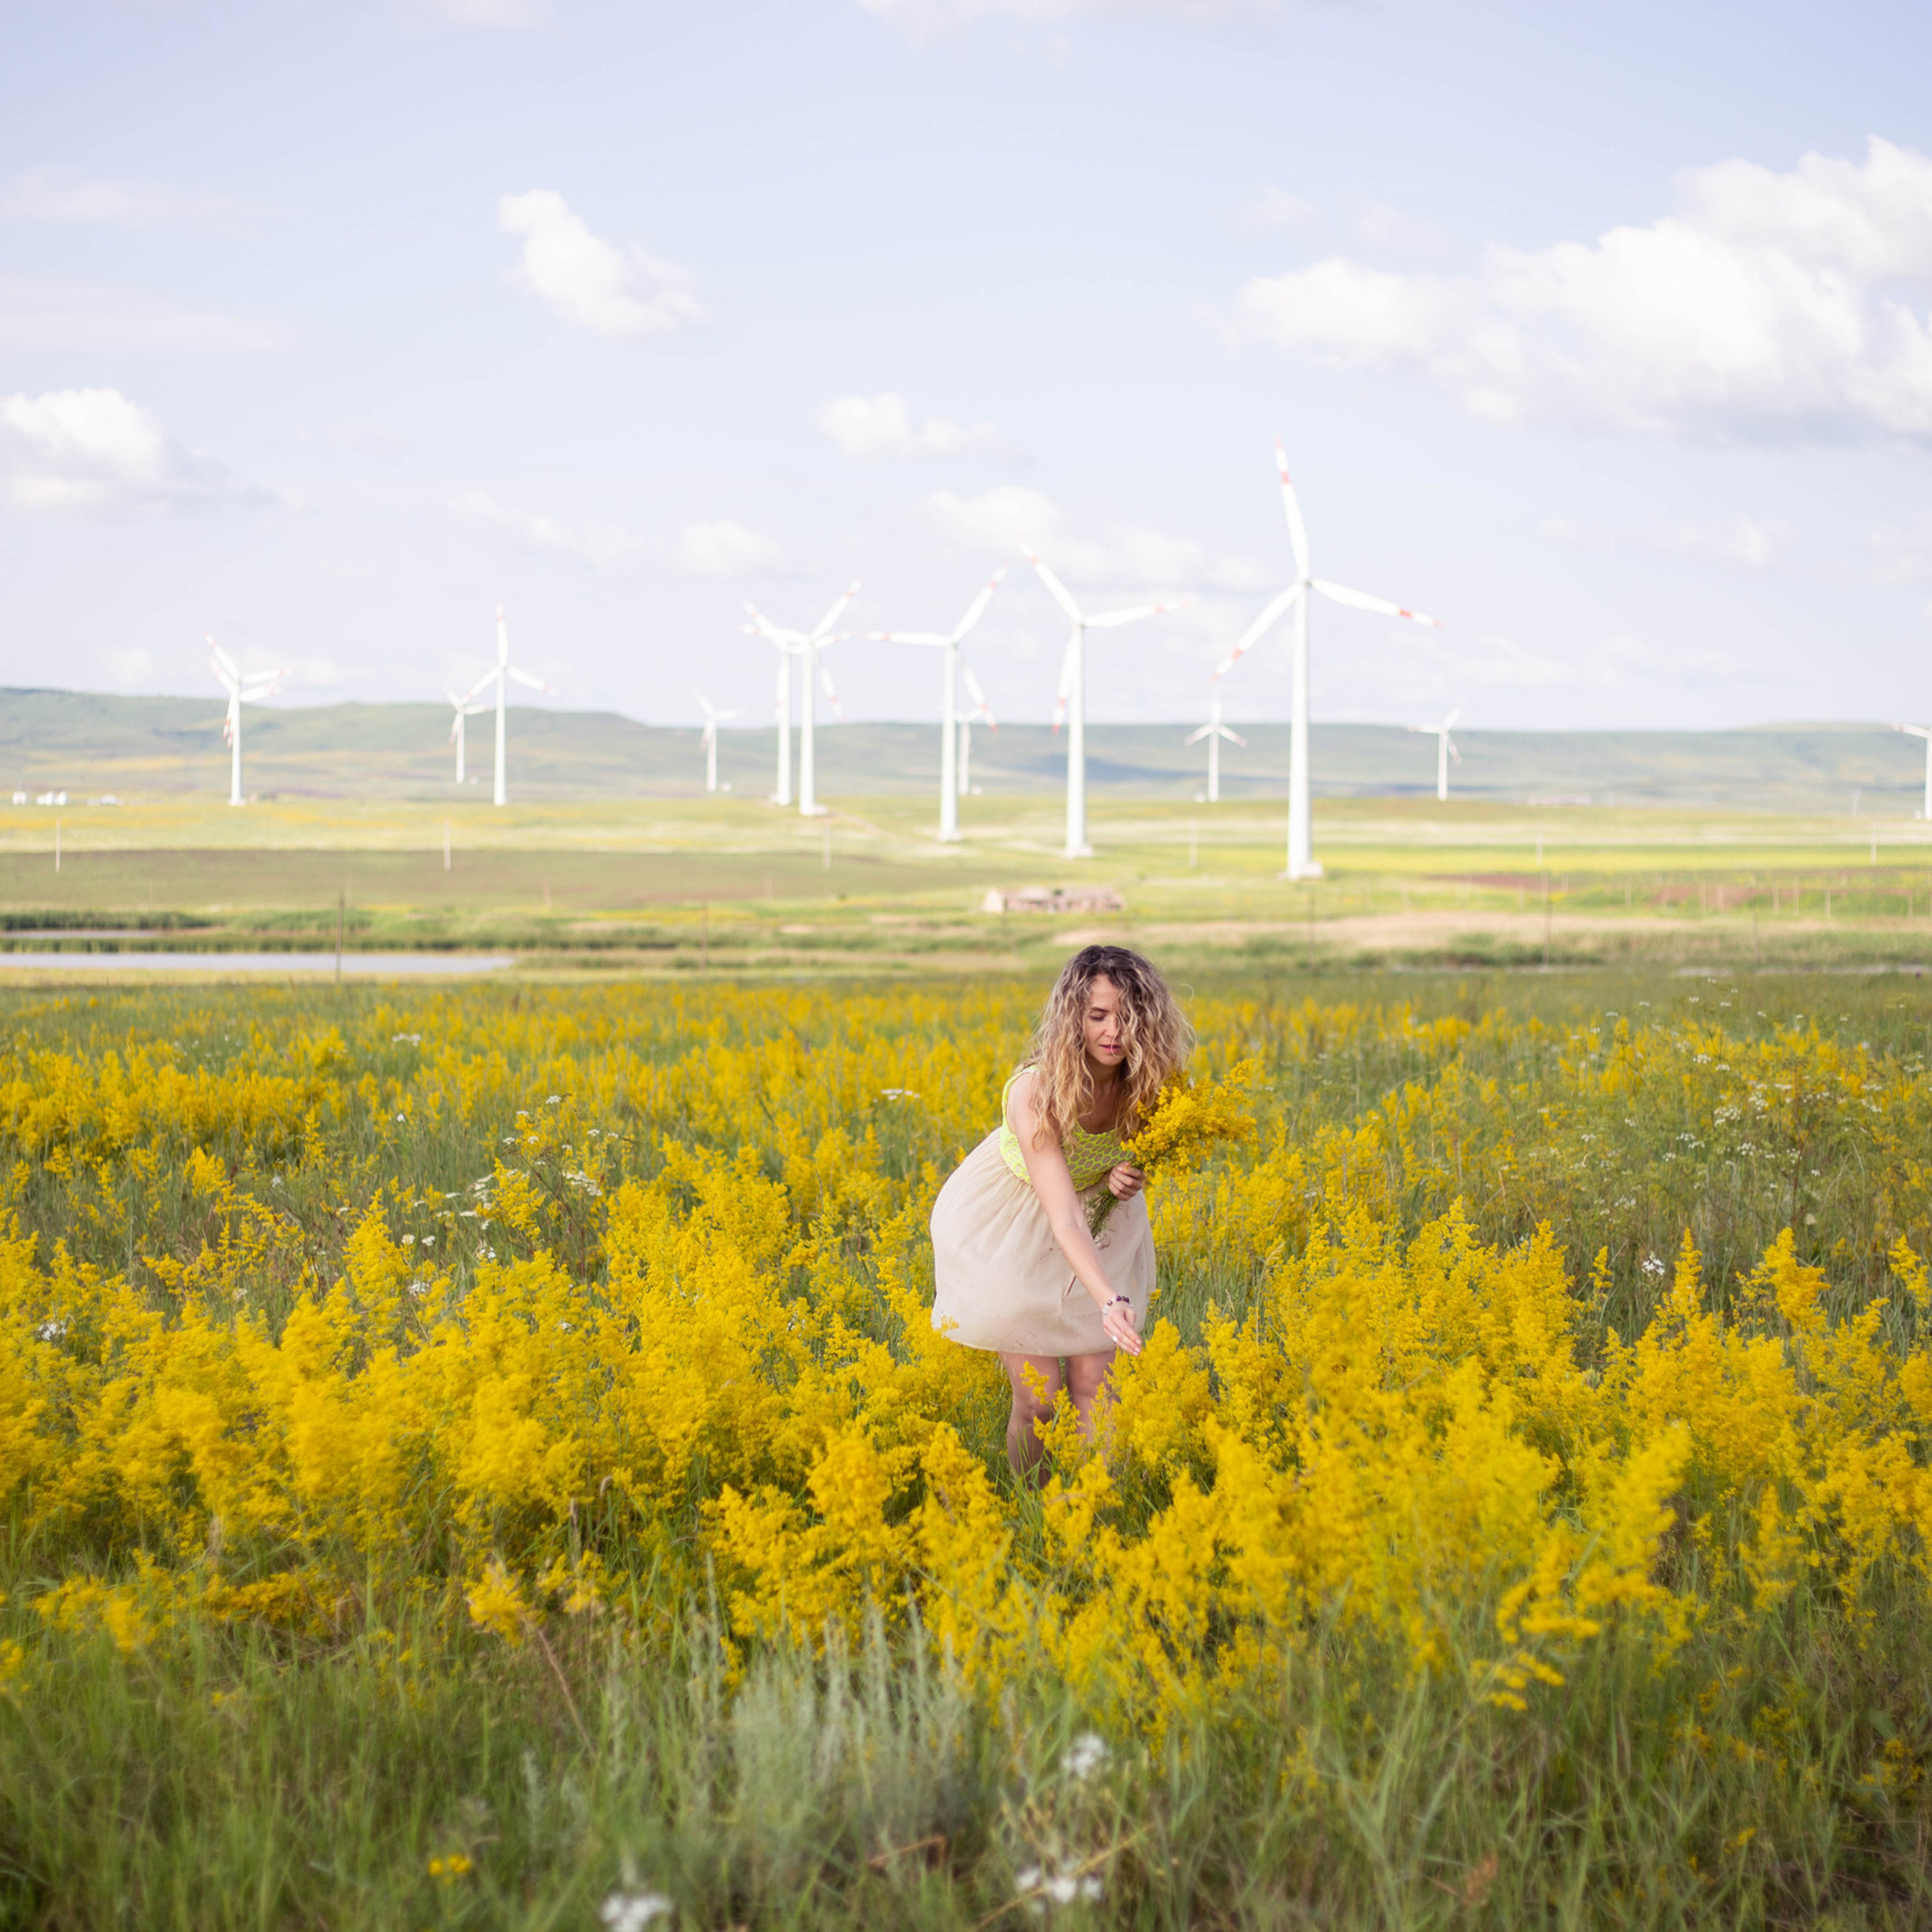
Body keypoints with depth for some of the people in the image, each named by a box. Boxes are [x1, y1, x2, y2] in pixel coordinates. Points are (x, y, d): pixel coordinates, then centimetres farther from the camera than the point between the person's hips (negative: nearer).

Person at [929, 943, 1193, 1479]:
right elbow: (1064, 1218, -44)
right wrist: (1111, 1300, -59)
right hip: (1008, 1225, -4)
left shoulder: (1150, 1080, -22)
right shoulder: (1035, 1093, -37)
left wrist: (1127, 1176, -20)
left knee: (1094, 1385, -2)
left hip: (1102, 1209, 4)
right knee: (1038, 1397, -5)